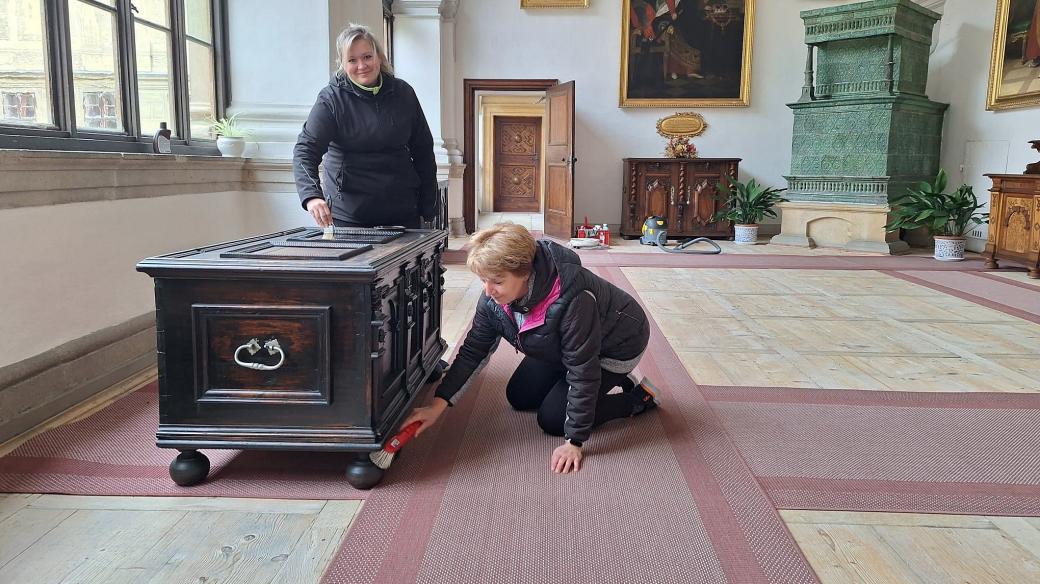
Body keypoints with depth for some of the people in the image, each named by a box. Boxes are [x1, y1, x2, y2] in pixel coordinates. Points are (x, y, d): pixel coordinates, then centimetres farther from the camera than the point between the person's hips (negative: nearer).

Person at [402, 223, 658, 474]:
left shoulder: (572, 300, -43)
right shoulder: (493, 297, -22)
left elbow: (583, 372, -35)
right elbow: (473, 350, -12)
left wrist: (573, 441, -30)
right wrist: (438, 404, -21)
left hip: (615, 346, -7)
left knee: (552, 419, -9)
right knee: (519, 398, 12)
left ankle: (638, 399, 7)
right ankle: (606, 381, 23)